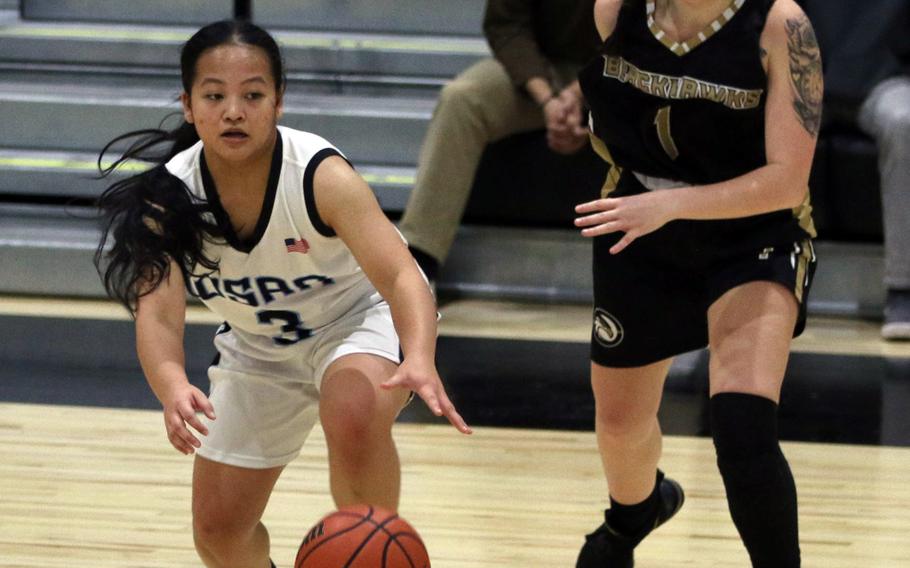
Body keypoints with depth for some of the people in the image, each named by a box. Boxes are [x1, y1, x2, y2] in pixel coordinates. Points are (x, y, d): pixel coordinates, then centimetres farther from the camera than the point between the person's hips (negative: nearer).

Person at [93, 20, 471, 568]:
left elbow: (401, 276, -42)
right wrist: (172, 385, -56)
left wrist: (419, 359, -63)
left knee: (353, 417, -38)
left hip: (360, 316, -4)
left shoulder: (320, 175, -33)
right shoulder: (167, 196, -25)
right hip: (259, 348, 4)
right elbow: (158, 314, -33)